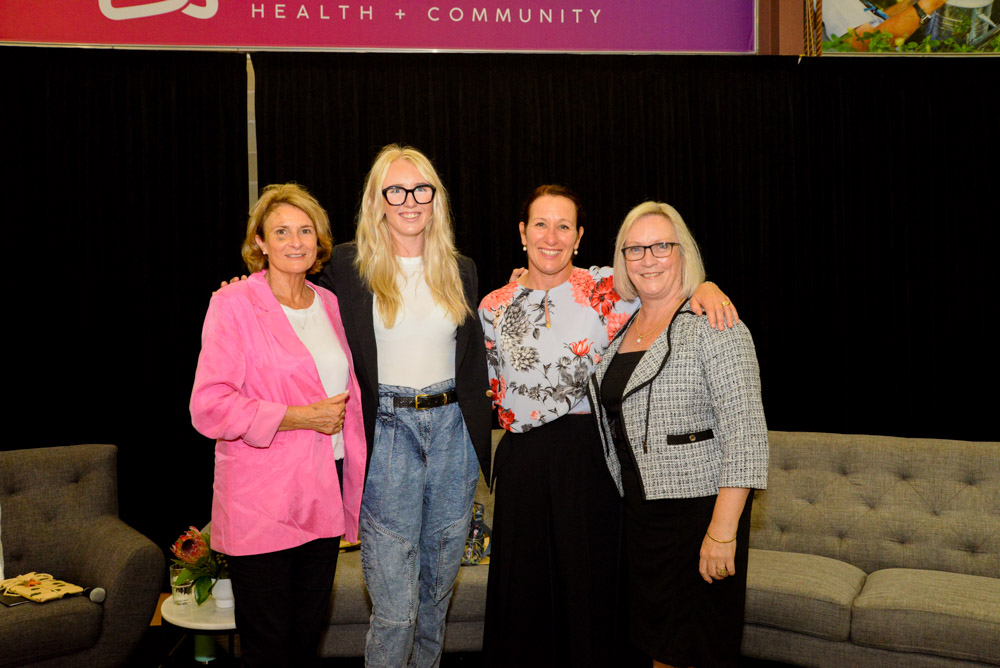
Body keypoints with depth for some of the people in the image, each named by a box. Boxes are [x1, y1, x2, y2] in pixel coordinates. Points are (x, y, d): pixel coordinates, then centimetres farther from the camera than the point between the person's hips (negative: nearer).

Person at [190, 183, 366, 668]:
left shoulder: (329, 304, 11)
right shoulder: (234, 304, -8)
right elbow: (209, 407, -15)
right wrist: (300, 417, -16)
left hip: (326, 491, 6)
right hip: (262, 504, -5)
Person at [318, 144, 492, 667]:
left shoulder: (460, 270, 8)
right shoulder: (348, 266, -2)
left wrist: (479, 436, 12)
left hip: (452, 430, 4)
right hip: (387, 433, -4)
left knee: (438, 587, 17)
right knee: (394, 608, -2)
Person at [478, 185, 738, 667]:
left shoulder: (606, 289, -2)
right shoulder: (494, 307, 8)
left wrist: (702, 286, -20)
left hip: (588, 454, -3)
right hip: (521, 460, 3)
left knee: (588, 579, 4)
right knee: (521, 585, 11)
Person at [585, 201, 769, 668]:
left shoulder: (712, 324, -13)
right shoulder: (623, 325, 10)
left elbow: (745, 432, -19)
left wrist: (723, 531, -22)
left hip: (698, 505, -7)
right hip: (639, 508, 7)